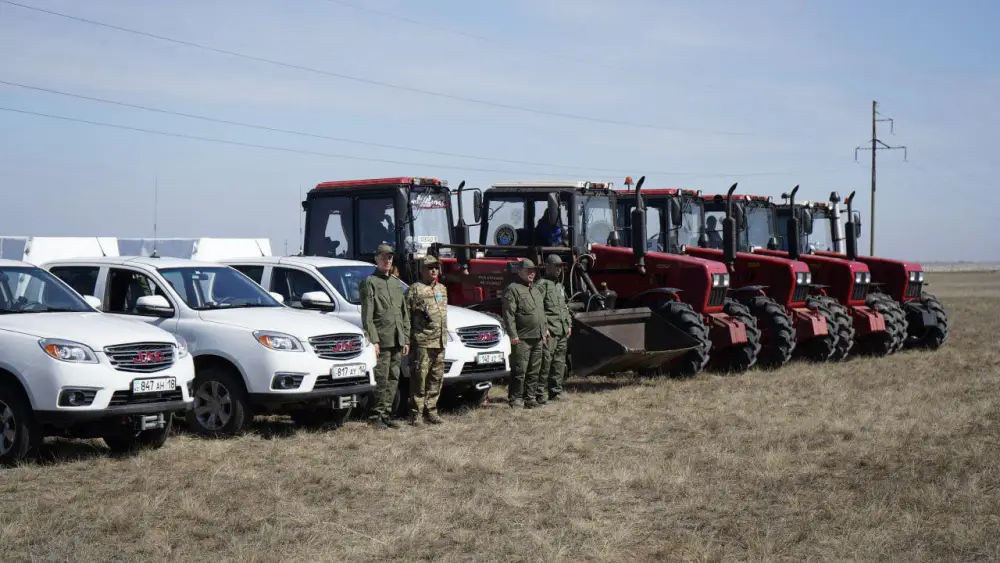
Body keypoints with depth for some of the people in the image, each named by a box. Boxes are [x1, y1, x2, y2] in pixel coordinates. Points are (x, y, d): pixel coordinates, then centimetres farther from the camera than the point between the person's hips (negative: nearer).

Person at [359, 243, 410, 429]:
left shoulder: (397, 283, 19)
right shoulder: (370, 282, -2)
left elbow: (405, 313, 21)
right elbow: (367, 315, -8)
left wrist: (406, 339, 14)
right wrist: (373, 340, -15)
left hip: (397, 341, 7)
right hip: (381, 340, -6)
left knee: (393, 380, 8)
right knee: (381, 380, -7)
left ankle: (386, 415, 14)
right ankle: (376, 416, -2)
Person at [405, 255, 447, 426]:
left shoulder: (442, 289, 18)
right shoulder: (415, 289, -4)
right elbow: (406, 314, -7)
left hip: (440, 341, 7)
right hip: (422, 341, -7)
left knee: (436, 379, 9)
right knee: (419, 379, -6)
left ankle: (431, 410, 17)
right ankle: (416, 413, -1)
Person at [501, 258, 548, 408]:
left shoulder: (537, 289, 20)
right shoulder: (512, 289, -6)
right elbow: (508, 314, -13)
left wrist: (544, 329, 21)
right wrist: (513, 335, -19)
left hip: (538, 338, 8)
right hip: (522, 339, -8)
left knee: (534, 370, 9)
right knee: (519, 370, -6)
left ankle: (530, 397, 15)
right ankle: (515, 398, -1)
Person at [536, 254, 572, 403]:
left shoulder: (560, 286, 23)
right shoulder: (542, 284, -6)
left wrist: (569, 324, 19)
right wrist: (543, 327, -19)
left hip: (562, 331, 9)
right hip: (549, 331, -9)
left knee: (559, 363, 11)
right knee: (545, 362, -10)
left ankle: (556, 392, 18)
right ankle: (541, 394, -9)